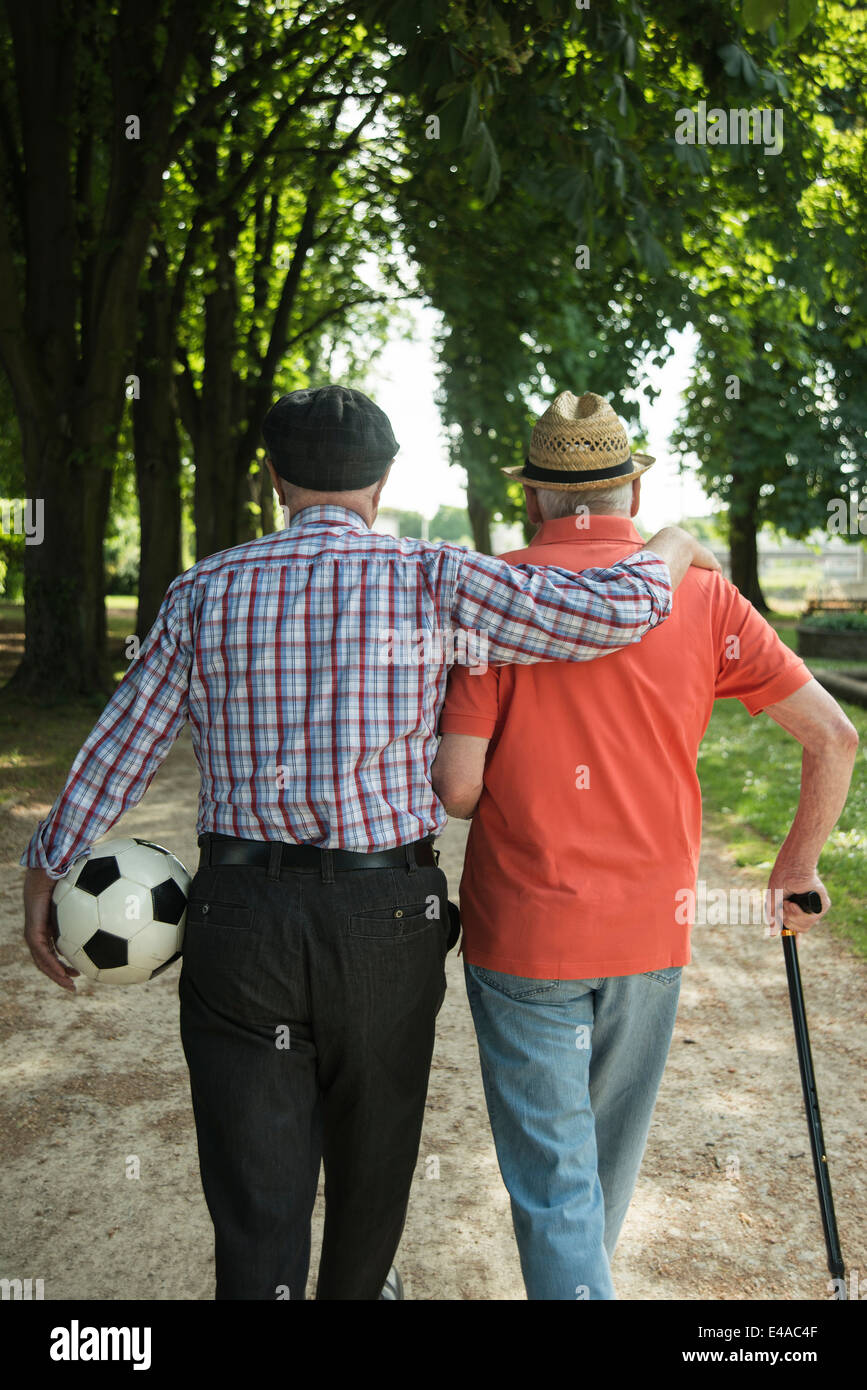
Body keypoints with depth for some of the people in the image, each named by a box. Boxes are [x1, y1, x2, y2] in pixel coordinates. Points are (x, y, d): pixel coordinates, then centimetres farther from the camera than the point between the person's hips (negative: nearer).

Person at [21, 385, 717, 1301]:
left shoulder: (206, 590, 2)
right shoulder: (430, 580, -6)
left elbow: (117, 748, 5)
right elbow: (611, 613, -11)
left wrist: (46, 870, 17)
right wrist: (673, 547, 10)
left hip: (238, 914, 1)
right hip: (385, 915, 0)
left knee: (254, 1173, 10)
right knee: (372, 1144, 24)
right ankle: (355, 1289, 49)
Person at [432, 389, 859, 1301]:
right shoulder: (702, 594, -2)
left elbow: (455, 788, -14)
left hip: (524, 933, -4)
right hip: (652, 928, 4)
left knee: (552, 1177, 7)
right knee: (608, 1154, 25)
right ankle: (583, 1271, 49)